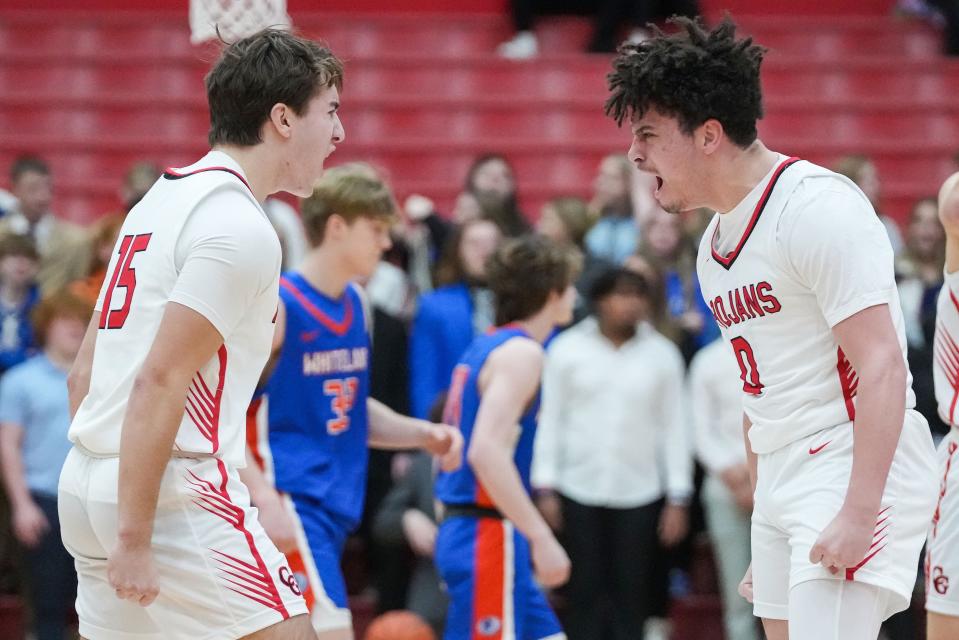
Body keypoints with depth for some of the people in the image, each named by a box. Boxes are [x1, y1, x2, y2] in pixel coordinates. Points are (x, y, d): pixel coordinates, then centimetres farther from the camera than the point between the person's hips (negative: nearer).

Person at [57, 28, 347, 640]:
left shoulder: (162, 201, 16)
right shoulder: (240, 227, -12)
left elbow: (84, 374, 18)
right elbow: (160, 381, -19)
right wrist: (133, 536, -20)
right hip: (174, 492, -9)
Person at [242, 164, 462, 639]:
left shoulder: (355, 306, 13)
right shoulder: (278, 305, -12)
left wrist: (423, 434, 9)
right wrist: (265, 498, -24)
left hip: (335, 506, 9)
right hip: (291, 505, -9)